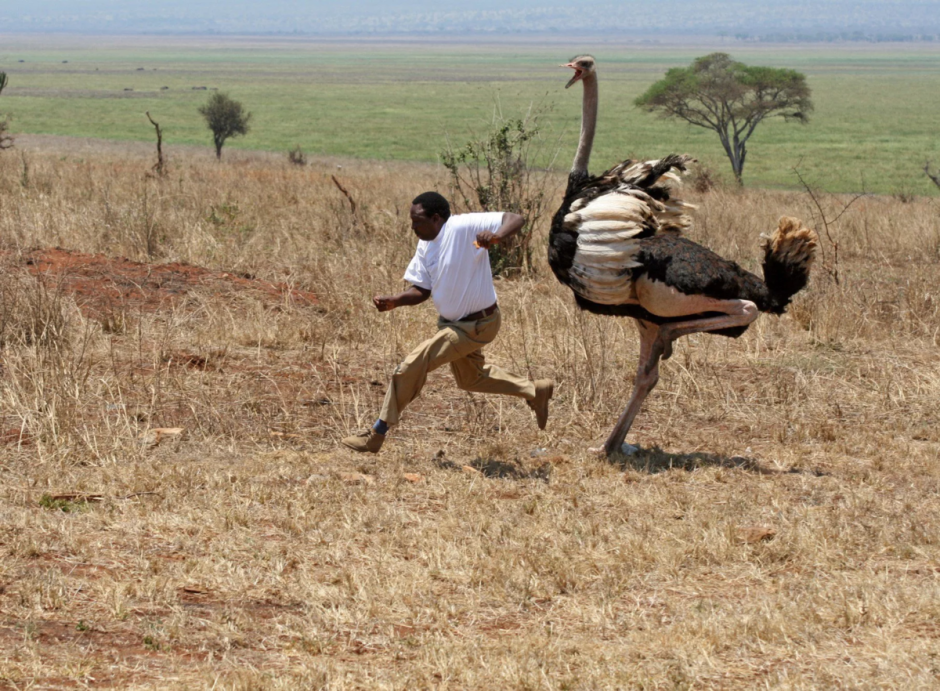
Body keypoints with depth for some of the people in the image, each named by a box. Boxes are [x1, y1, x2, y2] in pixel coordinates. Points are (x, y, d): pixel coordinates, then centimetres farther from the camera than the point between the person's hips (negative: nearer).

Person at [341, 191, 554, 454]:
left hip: (476, 325, -10)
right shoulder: (425, 246, 0)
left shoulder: (464, 227, -25)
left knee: (411, 367, -14)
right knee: (470, 378, 29)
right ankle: (535, 391, 44)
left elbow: (515, 219, -30)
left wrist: (496, 236, -51)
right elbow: (422, 290, 4)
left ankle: (376, 435, -4)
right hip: (452, 322, 10)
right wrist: (395, 301, -15)